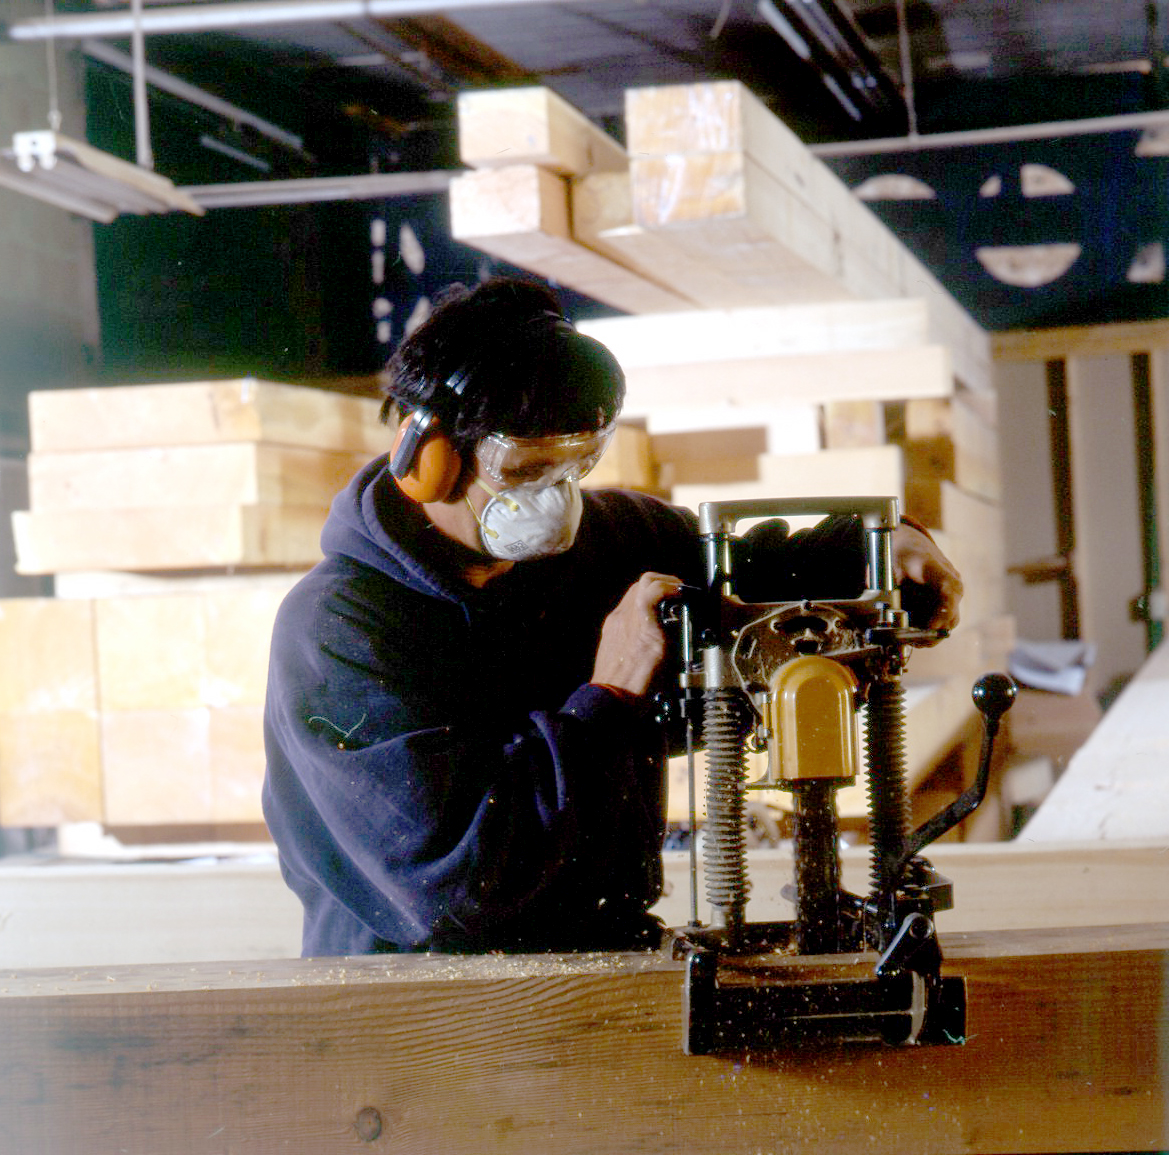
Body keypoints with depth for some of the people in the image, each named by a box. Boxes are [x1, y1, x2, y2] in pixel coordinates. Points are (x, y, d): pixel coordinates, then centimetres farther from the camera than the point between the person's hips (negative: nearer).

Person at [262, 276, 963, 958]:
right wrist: (608, 702, -18)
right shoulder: (334, 630, -14)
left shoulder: (605, 536, 6)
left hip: (611, 967, 6)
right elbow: (446, 883, -25)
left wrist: (874, 548, 6)